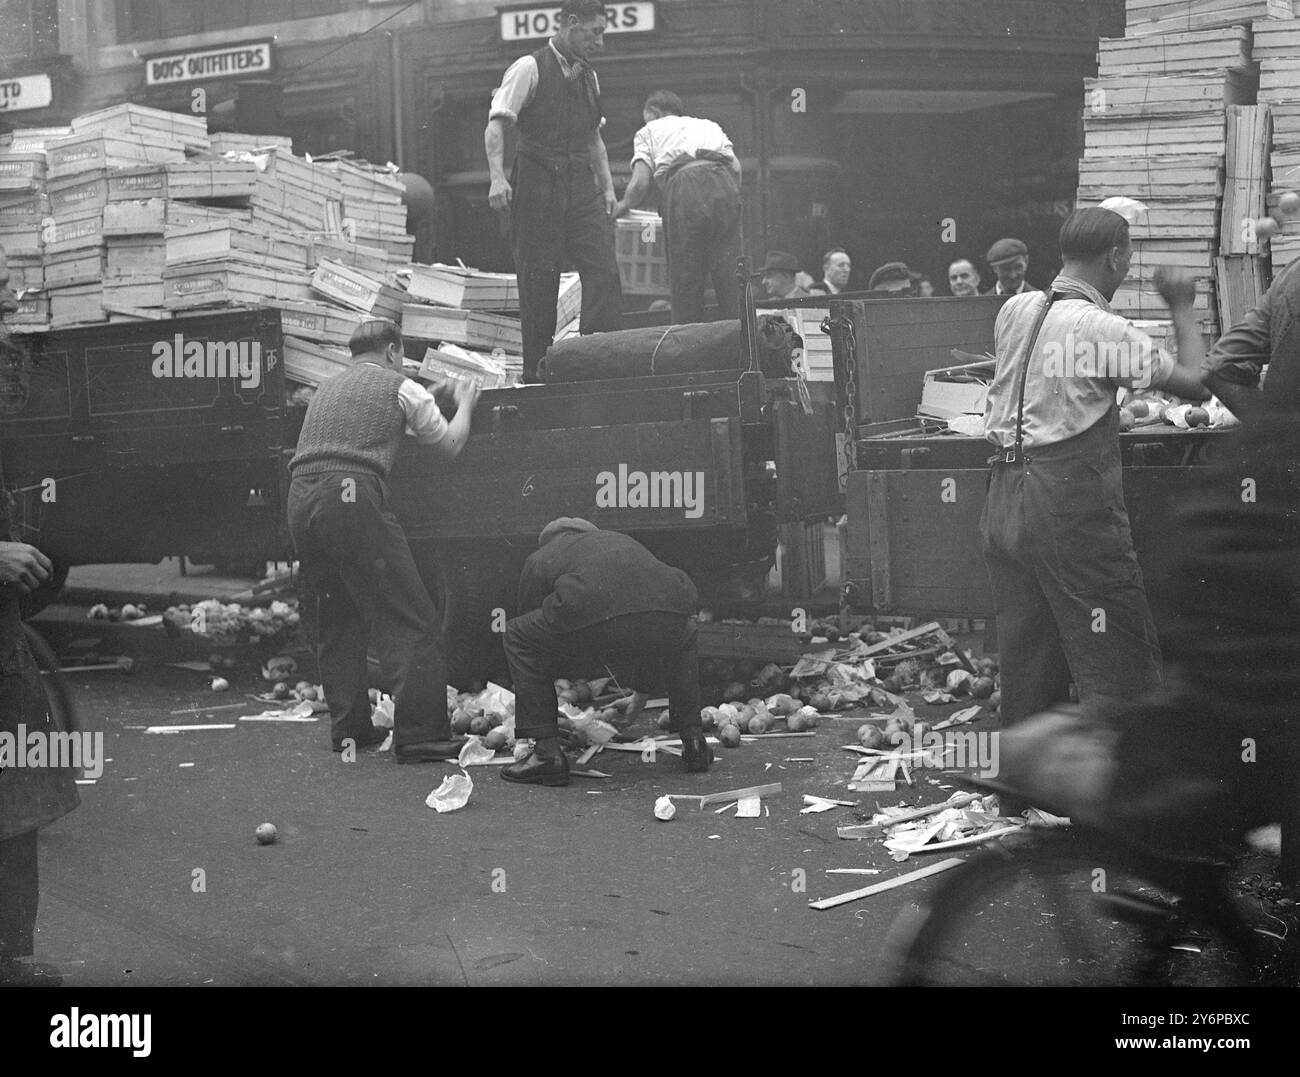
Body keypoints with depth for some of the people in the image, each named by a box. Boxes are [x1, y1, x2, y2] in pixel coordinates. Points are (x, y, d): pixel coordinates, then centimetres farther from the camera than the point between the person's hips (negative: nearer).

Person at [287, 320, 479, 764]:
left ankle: (349, 728, 20)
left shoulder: (326, 389, 28)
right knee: (414, 620, -3)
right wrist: (465, 404, 36)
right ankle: (420, 735, -10)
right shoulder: (400, 387, 11)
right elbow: (450, 445, 18)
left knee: (338, 619, 19)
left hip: (301, 499, 7)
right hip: (352, 498, -7)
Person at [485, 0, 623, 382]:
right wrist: (498, 176, -22)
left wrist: (608, 187, 16)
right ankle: (535, 372, 7)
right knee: (538, 280, -2)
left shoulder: (588, 77, 17)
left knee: (604, 271, -8)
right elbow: (496, 125, -9)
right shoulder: (529, 69, -3)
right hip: (539, 187, -6)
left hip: (582, 186, 6)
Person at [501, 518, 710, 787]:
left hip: (594, 621, -4)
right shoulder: (622, 541, 44)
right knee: (684, 636, 42)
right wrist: (644, 689, 68)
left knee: (517, 636, 22)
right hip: (669, 612, 4)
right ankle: (693, 741, 33)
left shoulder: (539, 559, 33)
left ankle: (546, 752, 13)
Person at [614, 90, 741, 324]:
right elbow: (736, 168, 19)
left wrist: (623, 205, 30)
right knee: (728, 272, 5)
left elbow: (639, 184, 11)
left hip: (684, 187, -3)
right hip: (723, 184, 3)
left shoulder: (648, 131, 25)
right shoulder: (709, 125, 35)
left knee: (685, 279, 4)